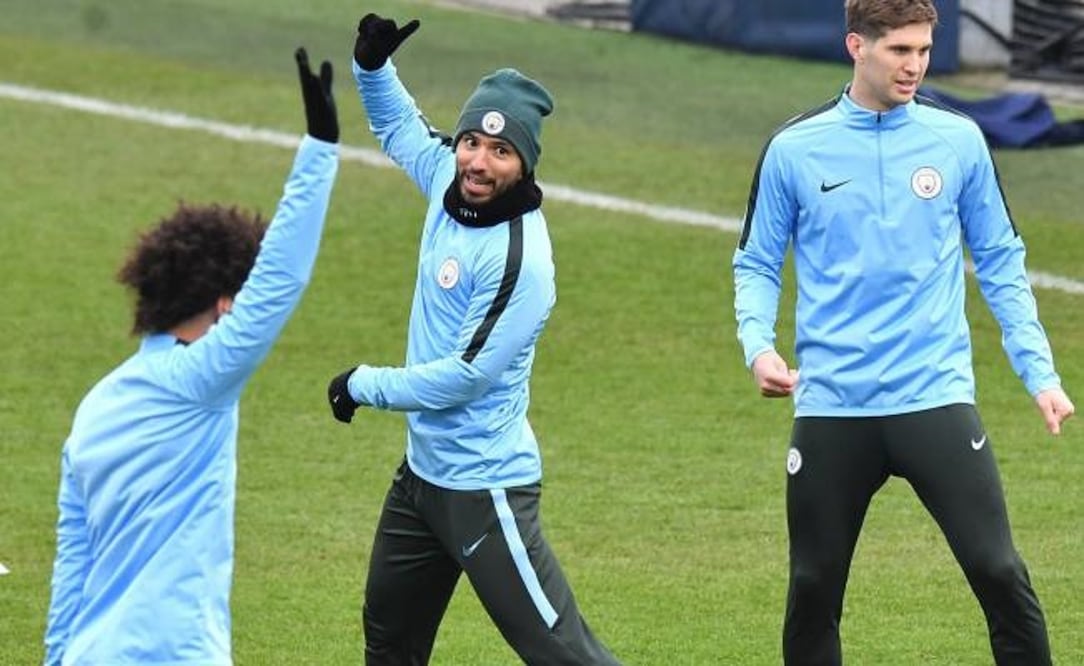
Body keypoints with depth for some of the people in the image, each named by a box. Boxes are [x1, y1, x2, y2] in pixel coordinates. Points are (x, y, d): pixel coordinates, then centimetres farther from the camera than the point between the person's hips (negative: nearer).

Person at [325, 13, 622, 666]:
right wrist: (373, 65, 2)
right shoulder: (449, 181, 0)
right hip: (422, 470, 9)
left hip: (484, 486, -9)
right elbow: (400, 127, 22)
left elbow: (465, 376, -24)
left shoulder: (519, 257, -24)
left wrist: (364, 385, -11)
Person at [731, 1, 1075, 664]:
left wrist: (1040, 373, 3)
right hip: (831, 406, 0)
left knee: (999, 573, -10)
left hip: (937, 397, 0)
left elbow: (1000, 261, 10)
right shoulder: (794, 150, 1)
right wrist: (758, 346, -10)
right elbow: (757, 265, 9)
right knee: (813, 592, 7)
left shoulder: (957, 140, 3)